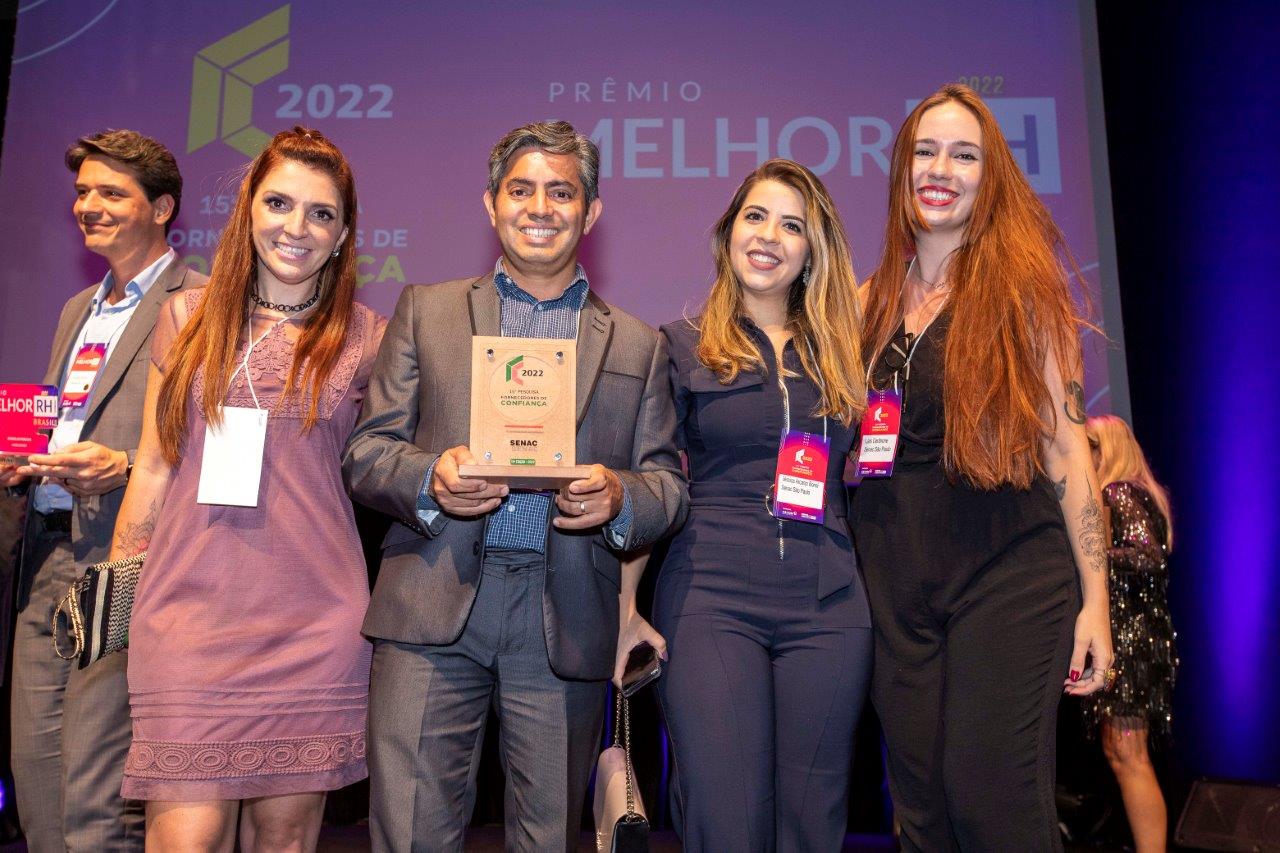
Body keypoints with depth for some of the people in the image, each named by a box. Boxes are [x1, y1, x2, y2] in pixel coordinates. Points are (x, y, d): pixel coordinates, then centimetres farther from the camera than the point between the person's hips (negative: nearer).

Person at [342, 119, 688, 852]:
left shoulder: (636, 344, 14)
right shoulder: (427, 312, 13)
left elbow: (670, 484, 9)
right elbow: (366, 453, 8)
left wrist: (620, 495, -13)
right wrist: (429, 478, -13)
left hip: (568, 620, 1)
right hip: (434, 607, 0)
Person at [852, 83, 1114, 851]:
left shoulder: (1020, 286, 0)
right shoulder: (871, 303, 9)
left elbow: (1065, 442, -3)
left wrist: (1094, 596, -5)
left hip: (1008, 571, -4)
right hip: (898, 581, 4)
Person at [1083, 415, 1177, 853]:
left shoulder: (1119, 493, -10)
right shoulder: (1122, 494, 18)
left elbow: (1150, 558, -23)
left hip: (1129, 640, -10)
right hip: (1128, 638, 10)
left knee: (1128, 758, -9)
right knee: (1120, 752, 12)